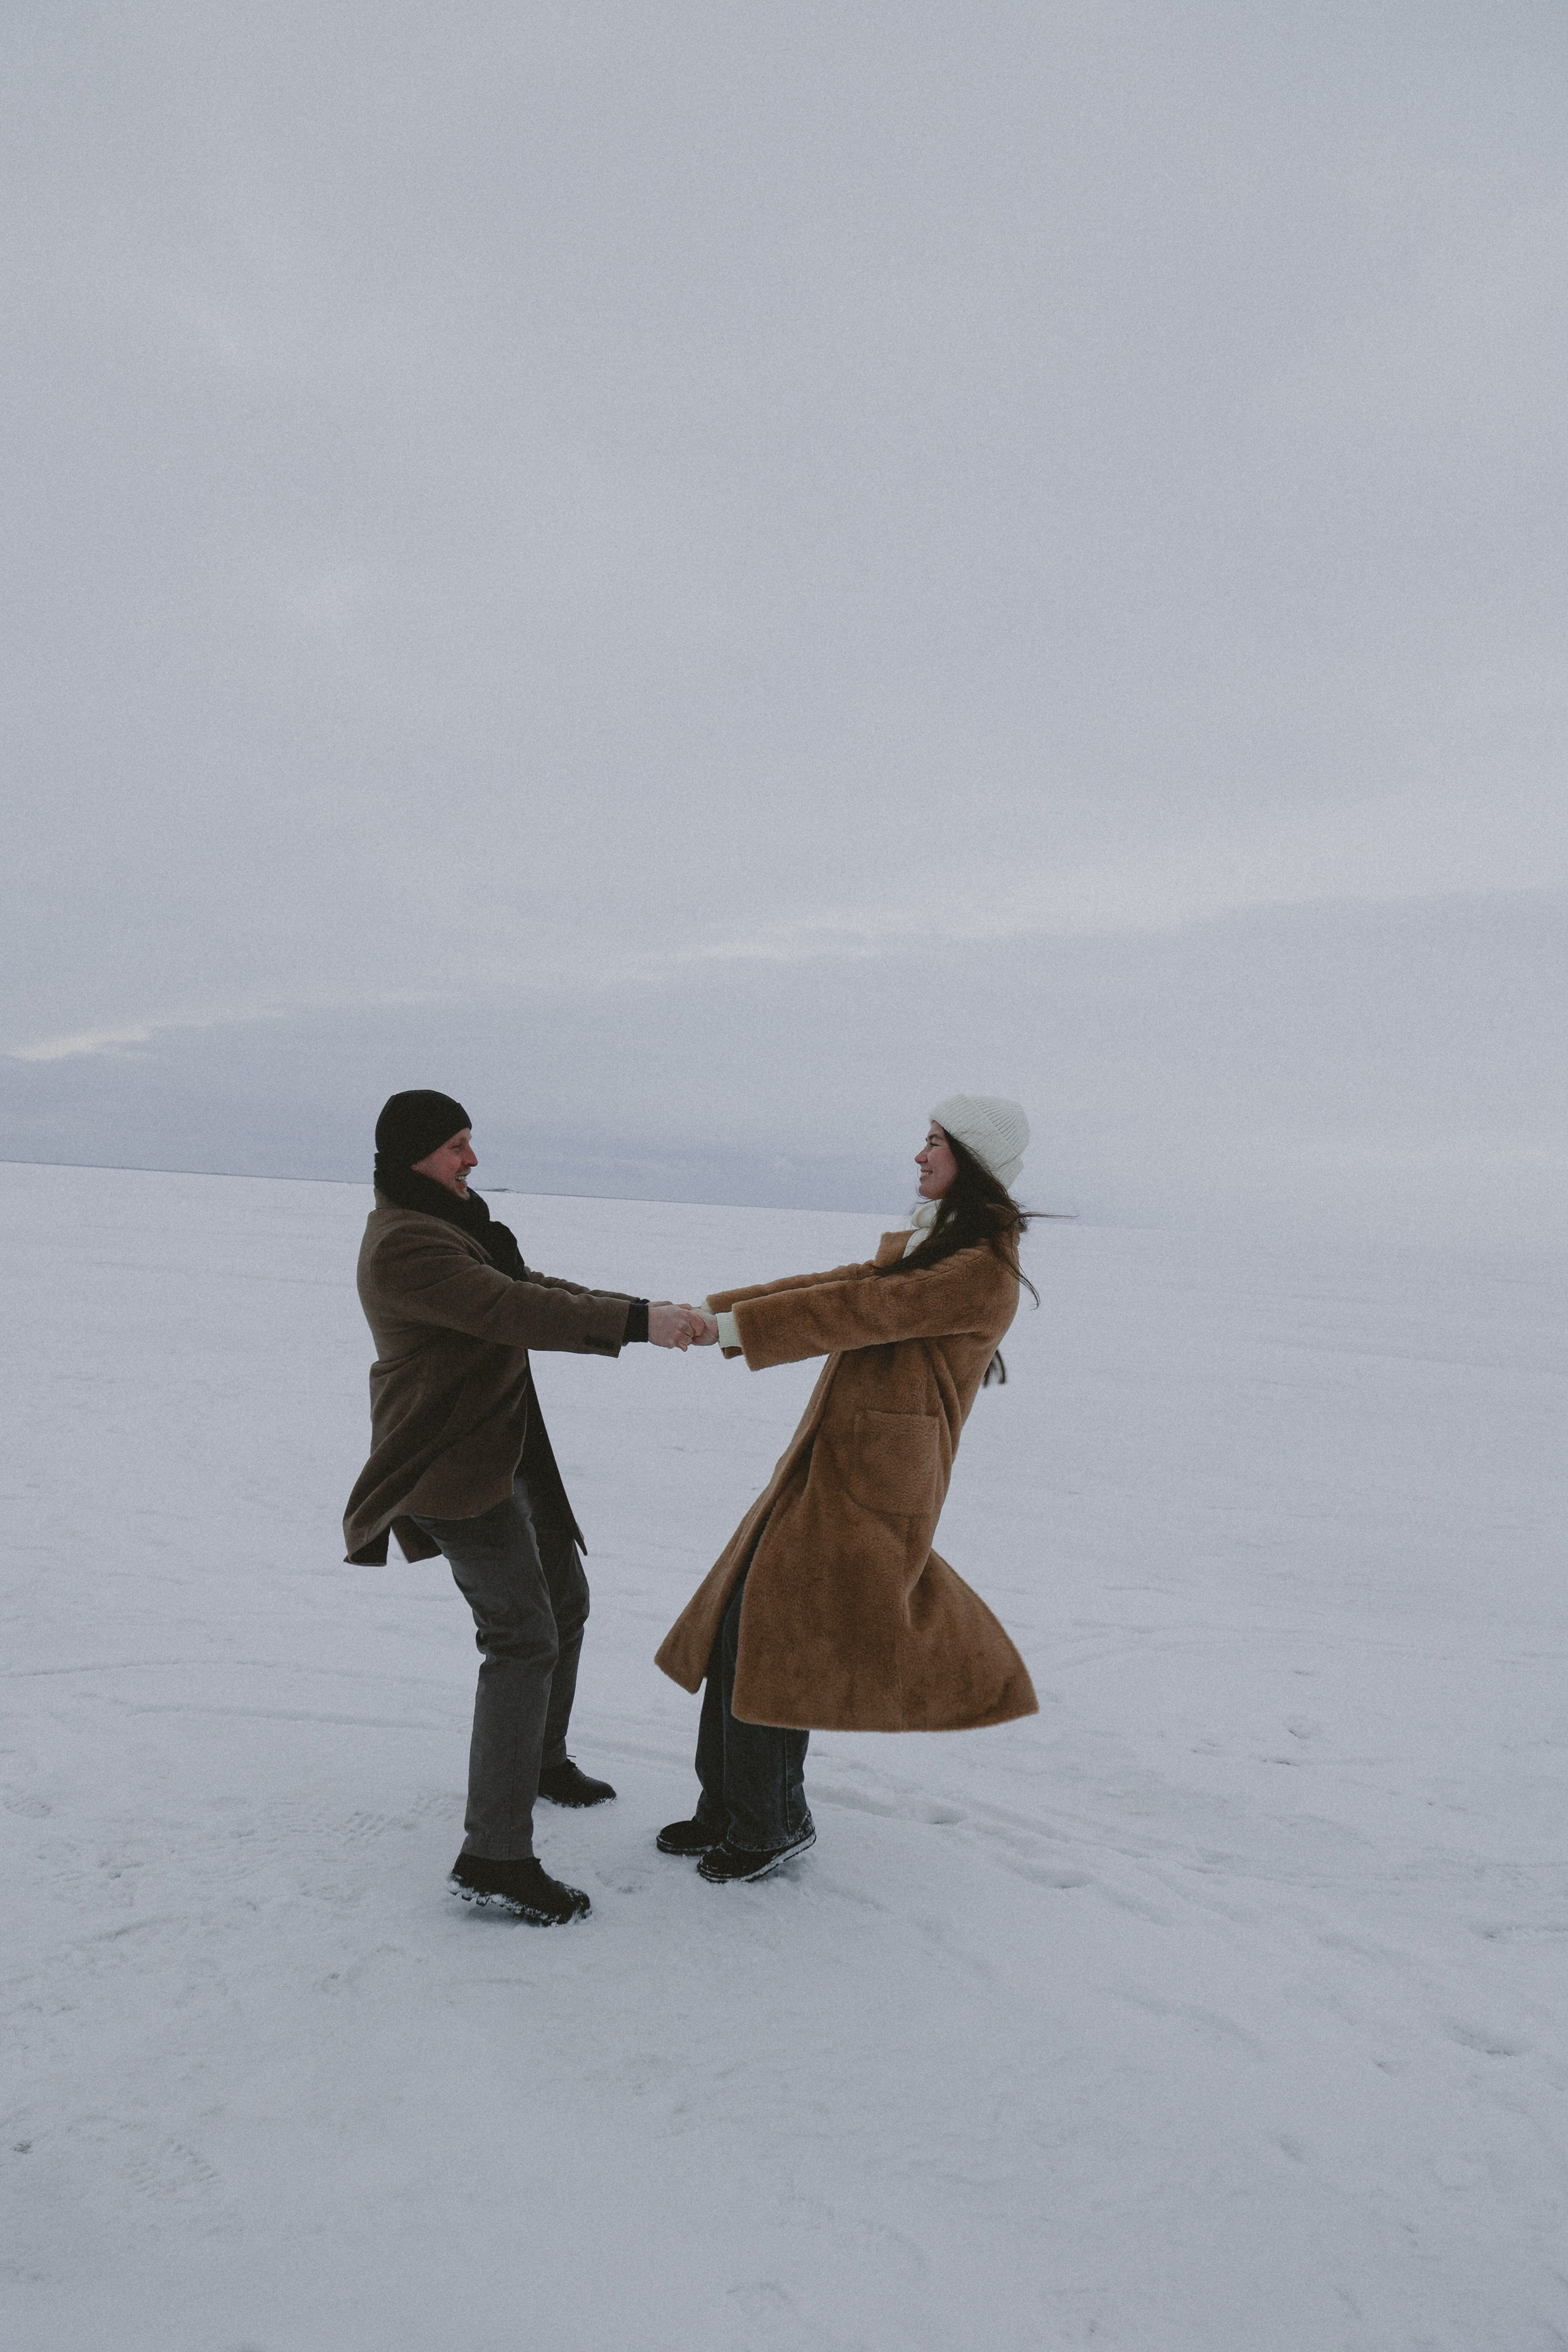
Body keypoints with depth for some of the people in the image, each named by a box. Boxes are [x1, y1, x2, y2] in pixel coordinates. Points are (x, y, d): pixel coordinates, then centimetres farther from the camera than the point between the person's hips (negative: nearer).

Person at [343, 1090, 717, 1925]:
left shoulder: (446, 1224, 13)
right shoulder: (404, 1245, -22)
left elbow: (529, 1288, 13)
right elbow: (518, 1313, -32)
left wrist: (646, 1312, 3)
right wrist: (639, 1321, -36)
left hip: (502, 1452, 11)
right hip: (454, 1469, -11)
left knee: (564, 1601, 22)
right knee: (524, 1640, -14)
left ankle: (542, 1761, 42)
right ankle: (492, 1859, -10)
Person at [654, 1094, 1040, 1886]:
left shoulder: (983, 1271, -13)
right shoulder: (925, 1246, 18)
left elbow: (862, 1311, -20)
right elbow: (836, 1283, 11)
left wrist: (732, 1325, -20)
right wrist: (712, 1309, 1)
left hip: (869, 1483, -9)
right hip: (829, 1458, 9)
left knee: (766, 1638, -5)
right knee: (740, 1629, 9)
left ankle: (770, 1824, 13)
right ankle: (727, 1808, 22)